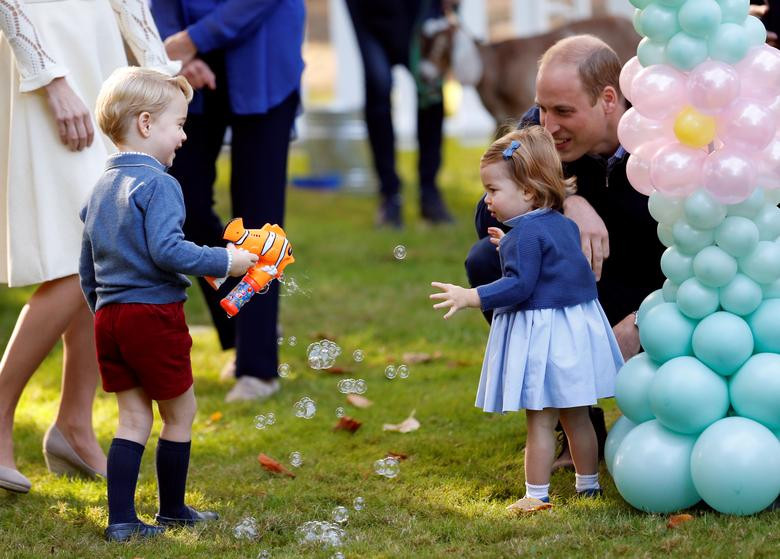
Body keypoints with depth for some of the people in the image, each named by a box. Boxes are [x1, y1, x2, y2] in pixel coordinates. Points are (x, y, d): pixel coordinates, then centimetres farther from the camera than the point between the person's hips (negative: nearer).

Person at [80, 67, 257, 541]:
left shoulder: (102, 188, 14)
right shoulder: (158, 185, -13)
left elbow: (87, 269, 19)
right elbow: (167, 251, -24)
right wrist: (224, 262, -15)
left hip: (108, 318, 8)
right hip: (154, 315, -8)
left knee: (134, 418, 10)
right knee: (180, 412, 9)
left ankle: (121, 519, 4)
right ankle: (173, 509, 20)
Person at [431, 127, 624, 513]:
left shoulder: (526, 232, -19)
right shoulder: (563, 224, 9)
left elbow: (519, 286, -25)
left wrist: (470, 297, -26)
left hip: (540, 333, -9)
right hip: (576, 324, 9)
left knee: (539, 422, -1)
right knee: (576, 418, 18)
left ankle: (537, 495, 4)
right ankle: (588, 485, 26)